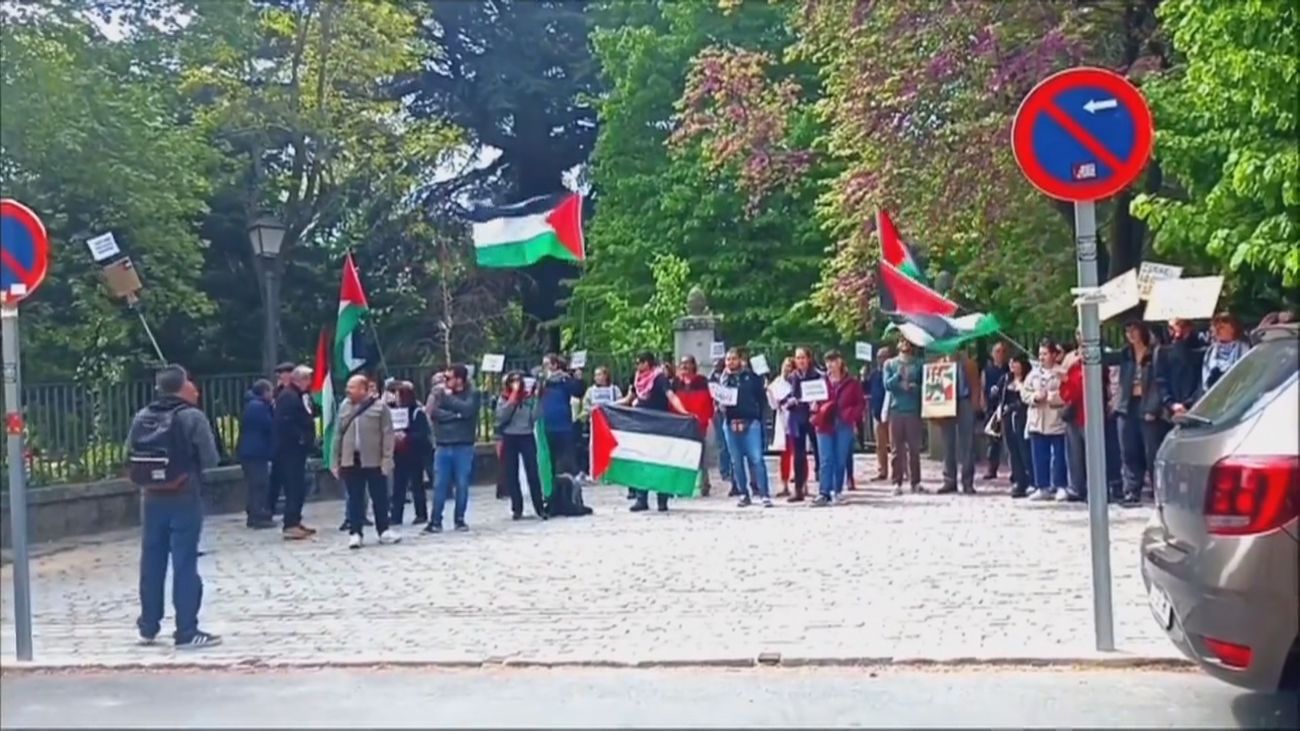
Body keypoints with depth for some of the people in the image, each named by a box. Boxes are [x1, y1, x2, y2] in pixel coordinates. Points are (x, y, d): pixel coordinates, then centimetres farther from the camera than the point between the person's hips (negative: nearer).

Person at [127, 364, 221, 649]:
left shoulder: (141, 418, 4)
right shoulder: (192, 417, -12)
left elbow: (130, 455, 6)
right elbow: (210, 459, -12)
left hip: (151, 499, 5)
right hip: (184, 499, -5)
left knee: (151, 563, 14)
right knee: (185, 564, -1)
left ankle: (148, 627, 24)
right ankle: (187, 632, 1)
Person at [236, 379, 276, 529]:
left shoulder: (250, 404, 16)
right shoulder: (260, 406, -16)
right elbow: (270, 426, -15)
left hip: (247, 450, 10)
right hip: (256, 451, -10)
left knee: (253, 484, 14)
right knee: (261, 484, -8)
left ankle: (253, 516, 18)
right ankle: (260, 517, -8)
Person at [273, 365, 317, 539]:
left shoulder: (296, 396, 19)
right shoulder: (288, 397, -14)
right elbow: (286, 423, -25)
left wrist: (308, 439, 11)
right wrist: (301, 438, -19)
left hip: (296, 450, 10)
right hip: (290, 450, -10)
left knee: (298, 488, 14)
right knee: (294, 488, -10)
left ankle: (295, 522, 20)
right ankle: (290, 525, -10)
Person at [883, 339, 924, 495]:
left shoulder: (918, 364, 10)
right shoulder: (890, 363, 11)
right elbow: (887, 384, -1)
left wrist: (916, 387, -12)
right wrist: (898, 375, -18)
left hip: (913, 410, 0)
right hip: (896, 410, 0)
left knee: (914, 447, 0)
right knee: (897, 449, -1)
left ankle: (915, 482, 4)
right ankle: (897, 482, 0)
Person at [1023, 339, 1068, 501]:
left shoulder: (1061, 373, -5)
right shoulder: (1034, 374, 12)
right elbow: (1024, 393, 9)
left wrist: (1051, 397, -16)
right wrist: (1034, 397, -9)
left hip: (1056, 421, -5)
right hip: (1037, 420, 5)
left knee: (1058, 455, 1)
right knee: (1039, 456, 7)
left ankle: (1060, 487, 7)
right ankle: (1042, 487, 13)